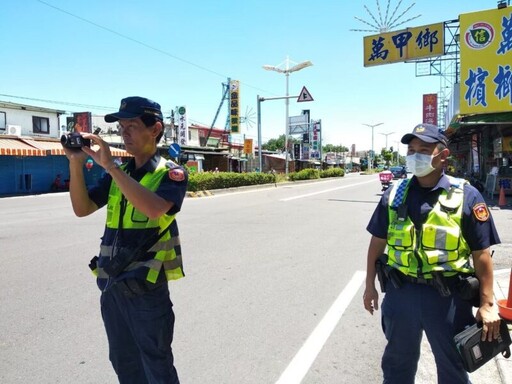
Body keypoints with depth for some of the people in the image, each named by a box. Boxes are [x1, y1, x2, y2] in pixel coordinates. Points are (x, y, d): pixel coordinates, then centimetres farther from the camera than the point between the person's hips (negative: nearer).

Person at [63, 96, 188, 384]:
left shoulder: (171, 173, -9)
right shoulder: (119, 173, 9)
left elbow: (153, 209, -29)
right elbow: (82, 209, 5)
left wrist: (110, 165, -28)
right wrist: (76, 164, -8)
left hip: (146, 286, -6)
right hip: (111, 284, 6)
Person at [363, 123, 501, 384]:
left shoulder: (466, 196, -8)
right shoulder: (394, 194, 0)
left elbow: (481, 254, -6)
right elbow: (377, 242, 6)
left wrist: (487, 304, -7)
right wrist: (370, 285, 8)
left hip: (448, 297, -2)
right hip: (399, 293, 2)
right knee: (397, 362, 21)